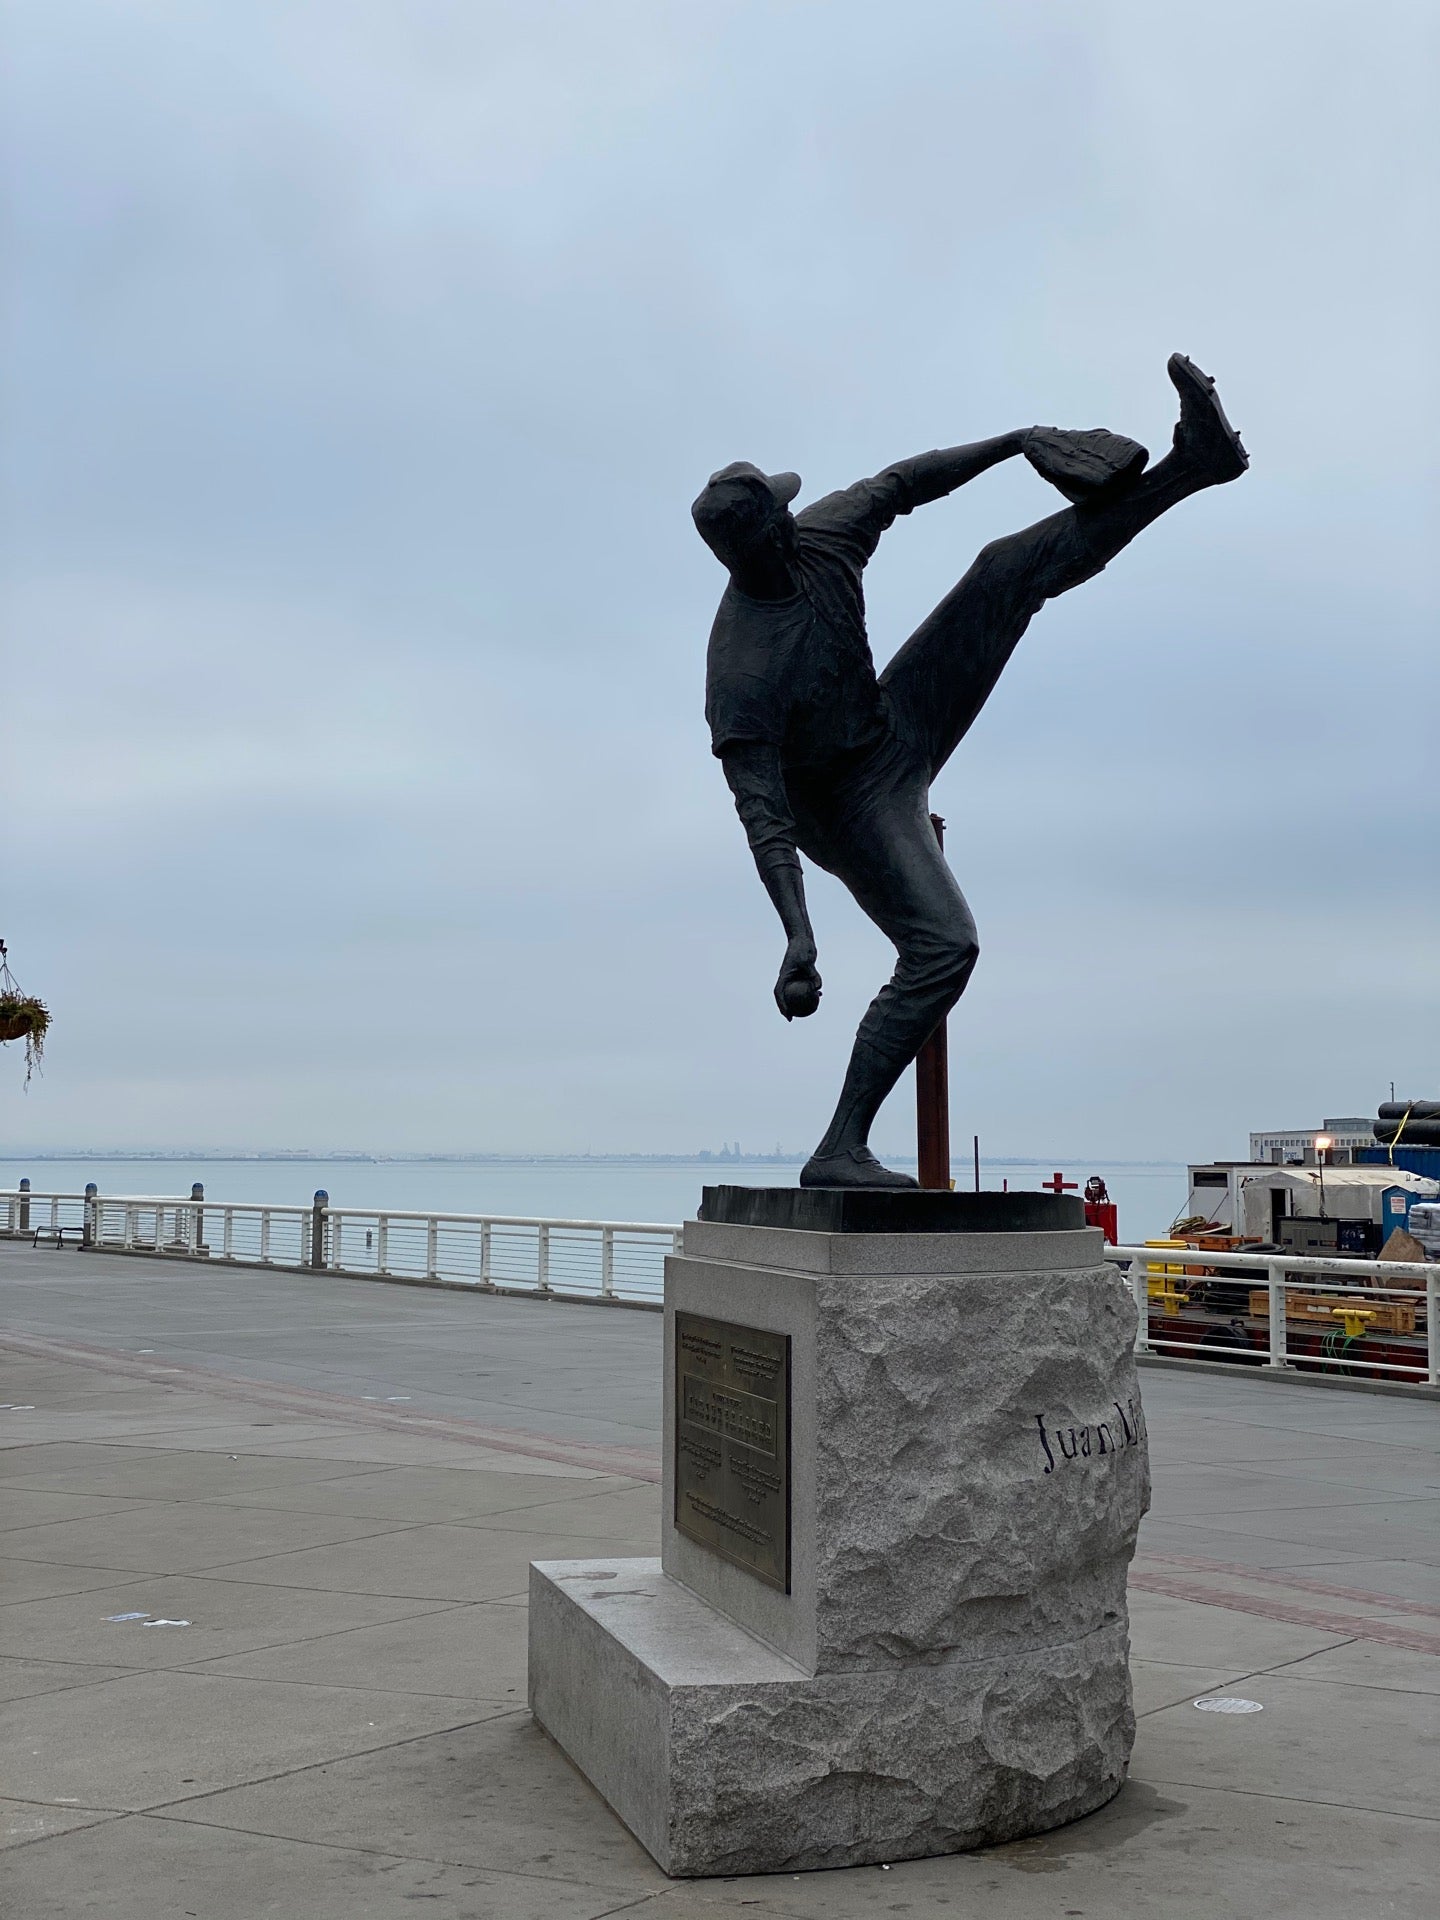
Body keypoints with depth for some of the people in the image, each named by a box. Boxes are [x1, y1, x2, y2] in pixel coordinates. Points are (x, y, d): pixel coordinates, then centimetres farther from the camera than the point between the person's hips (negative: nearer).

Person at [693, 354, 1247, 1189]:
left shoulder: (820, 536, -14)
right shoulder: (739, 675, -34)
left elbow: (899, 484, 6)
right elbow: (763, 814, -37)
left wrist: (1010, 442, 11)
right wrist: (800, 938, -45)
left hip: (896, 727, 8)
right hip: (849, 804, -7)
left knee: (1013, 571, 0)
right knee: (943, 948, -24)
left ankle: (1195, 463, 4)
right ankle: (841, 1151, -19)